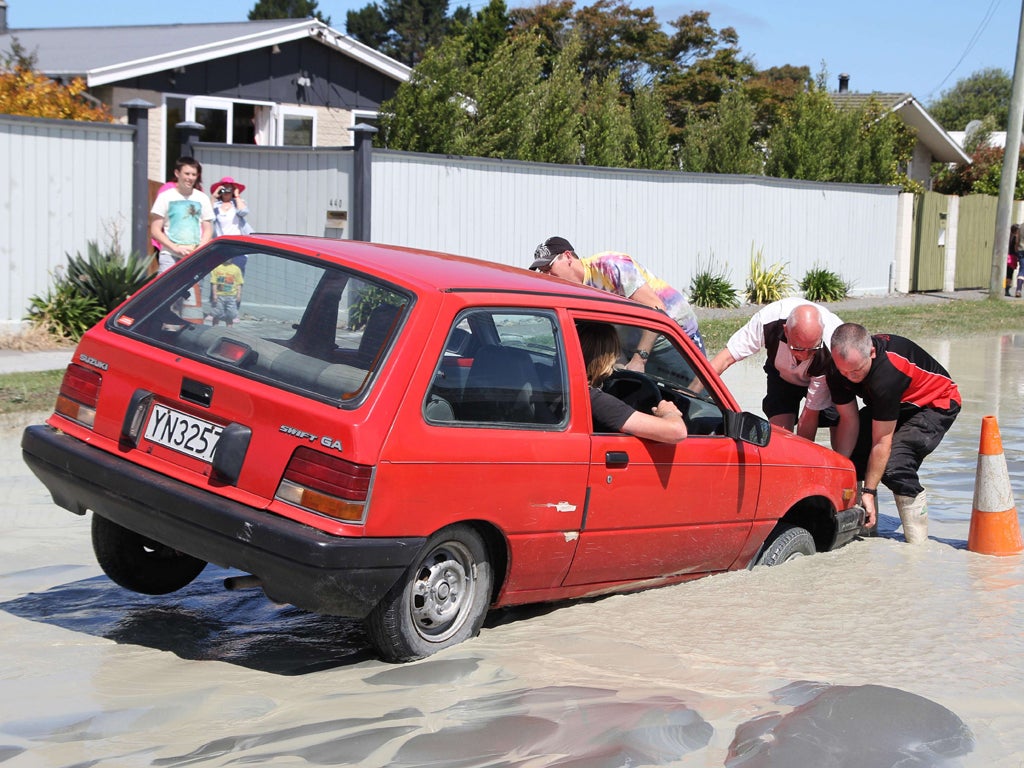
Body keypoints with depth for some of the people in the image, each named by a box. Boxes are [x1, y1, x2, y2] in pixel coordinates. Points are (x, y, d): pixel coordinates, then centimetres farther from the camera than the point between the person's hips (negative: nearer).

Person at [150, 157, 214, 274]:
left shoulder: (202, 198, 10)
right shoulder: (166, 197, 3)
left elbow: (208, 230, 13)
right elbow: (155, 231, 0)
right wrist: (176, 248, -11)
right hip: (170, 256, -2)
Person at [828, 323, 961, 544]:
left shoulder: (887, 373, -41)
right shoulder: (839, 369, -21)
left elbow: (882, 441, -33)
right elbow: (849, 421, -14)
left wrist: (869, 491, -28)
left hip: (936, 404, -7)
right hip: (896, 405, 8)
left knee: (894, 464, -28)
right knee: (853, 453, -10)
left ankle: (919, 545, -18)